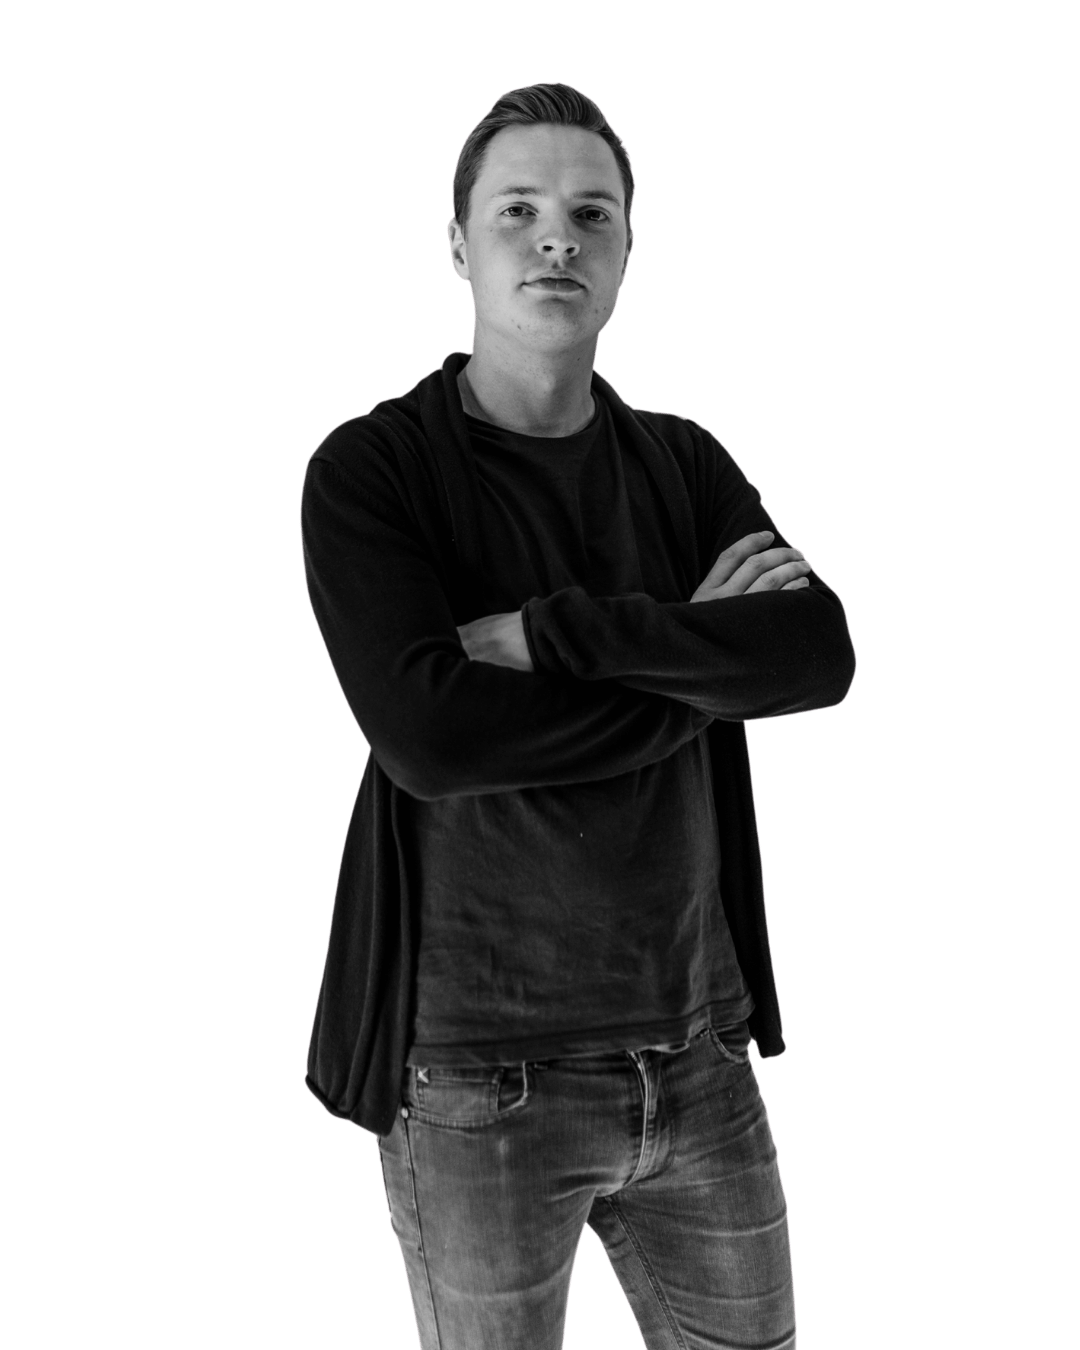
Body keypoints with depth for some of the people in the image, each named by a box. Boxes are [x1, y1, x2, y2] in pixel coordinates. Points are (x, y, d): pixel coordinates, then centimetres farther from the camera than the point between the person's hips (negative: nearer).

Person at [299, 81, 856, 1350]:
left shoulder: (687, 465, 6)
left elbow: (822, 656, -10)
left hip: (699, 1042, 4)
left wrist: (553, 630, -20)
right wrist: (702, 659, -14)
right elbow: (428, 733, -22)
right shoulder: (370, 469, -7)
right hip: (484, 1068, -4)